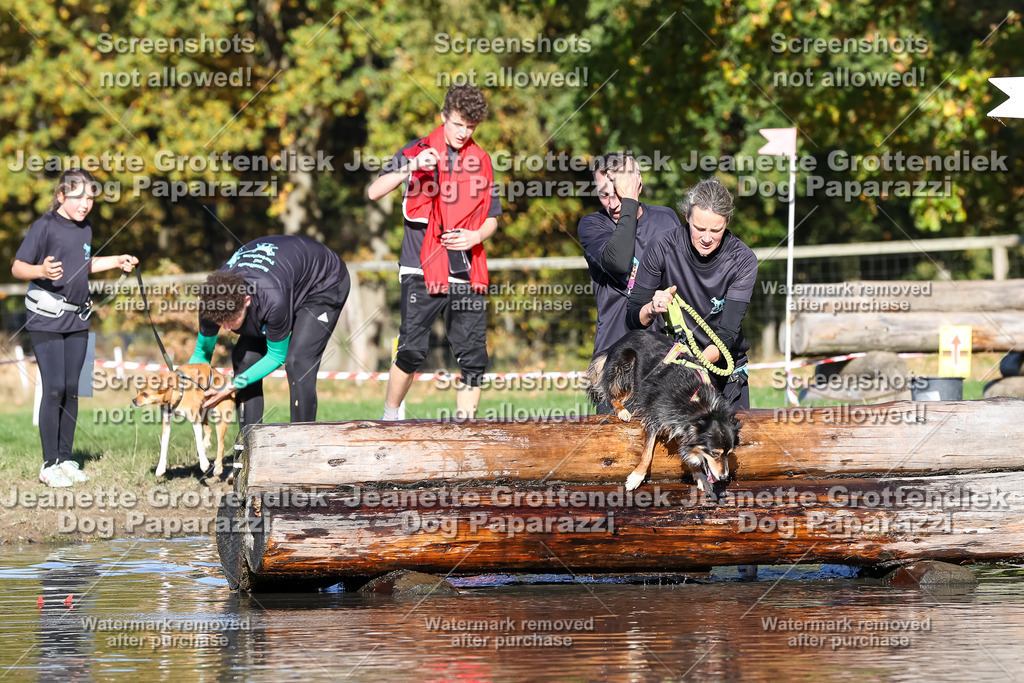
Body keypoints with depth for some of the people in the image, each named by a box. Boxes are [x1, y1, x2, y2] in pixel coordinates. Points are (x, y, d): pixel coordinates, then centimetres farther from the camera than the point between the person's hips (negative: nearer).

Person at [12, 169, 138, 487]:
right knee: (54, 389, -8)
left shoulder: (85, 229, 10)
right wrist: (42, 271, -31)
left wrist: (116, 261, 21)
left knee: (71, 389, 7)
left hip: (77, 318, 6)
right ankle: (50, 464, -2)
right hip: (46, 318, -6)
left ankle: (66, 459, 14)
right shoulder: (45, 226, -11)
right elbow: (17, 267, -13)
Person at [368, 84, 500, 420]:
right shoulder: (417, 152, 3)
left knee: (473, 356, -3)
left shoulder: (481, 161, 13)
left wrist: (476, 236, -4)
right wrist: (411, 167, -24)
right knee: (412, 349, -13)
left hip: (467, 275, 4)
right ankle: (390, 417, 6)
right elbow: (374, 192, -9)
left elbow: (492, 218, 18)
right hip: (422, 270, -4)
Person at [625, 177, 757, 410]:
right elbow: (632, 319, -6)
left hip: (725, 374, 1)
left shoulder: (742, 260, -14)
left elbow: (728, 333, -21)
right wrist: (652, 310, -29)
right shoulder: (664, 248, -13)